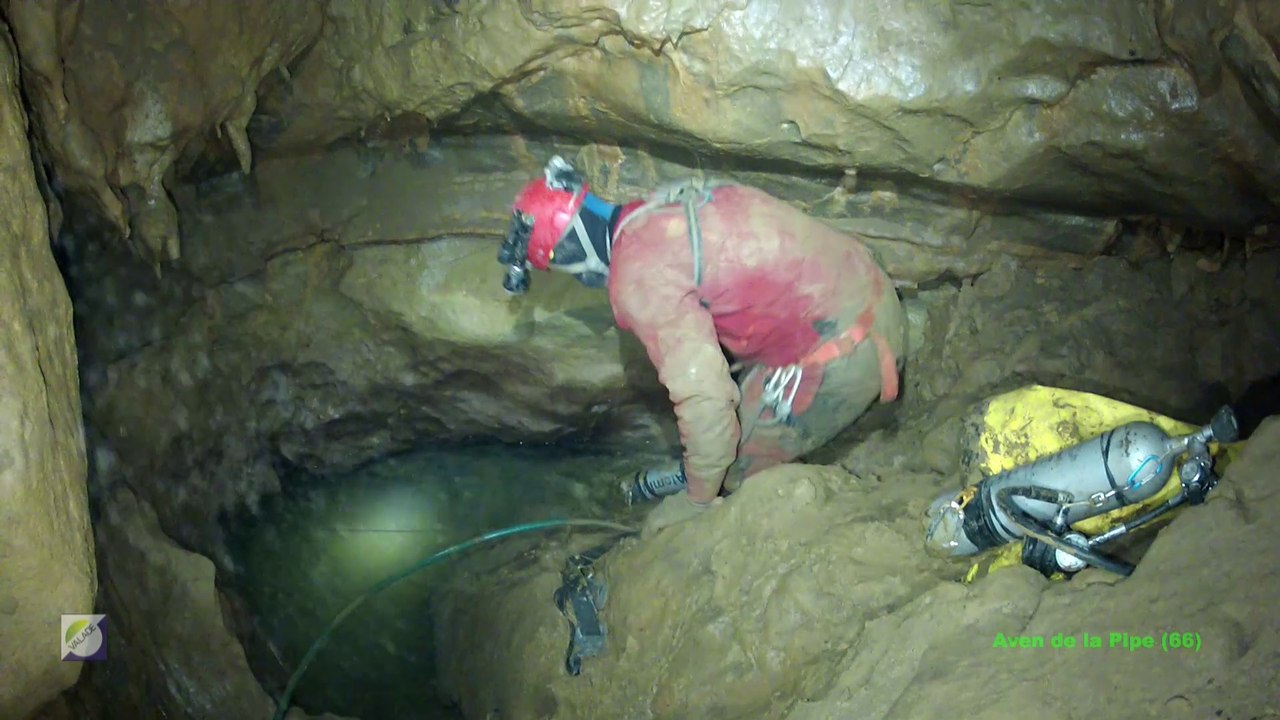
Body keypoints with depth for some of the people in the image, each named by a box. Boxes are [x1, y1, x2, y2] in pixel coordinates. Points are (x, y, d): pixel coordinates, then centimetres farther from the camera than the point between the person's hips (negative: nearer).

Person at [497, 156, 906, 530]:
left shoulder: (638, 275, -20)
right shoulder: (657, 215, 9)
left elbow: (702, 395, -24)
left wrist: (700, 500, -6)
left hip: (841, 353, -10)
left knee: (740, 466, 6)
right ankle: (694, 472, 49)